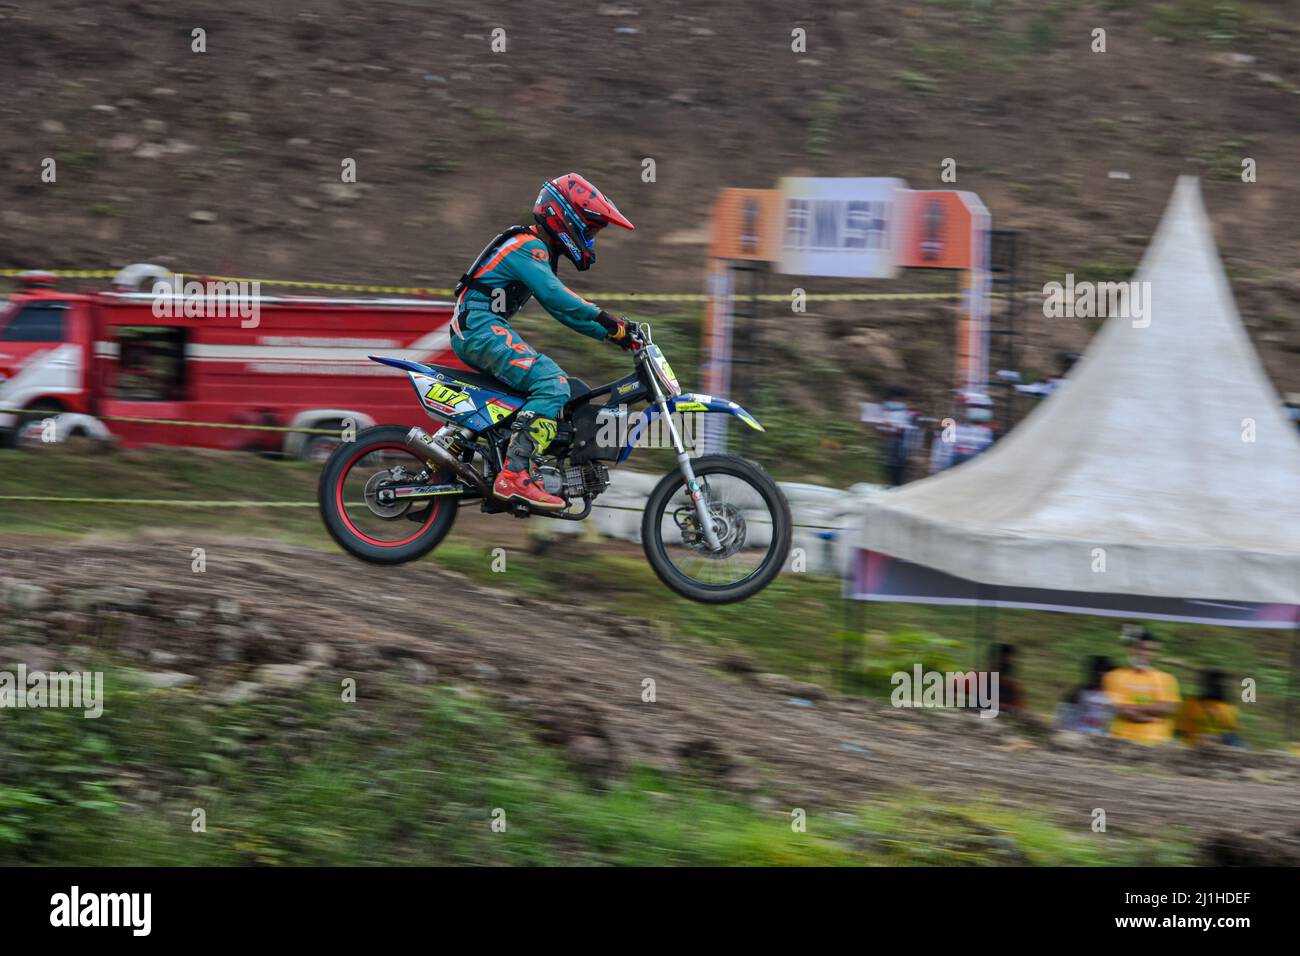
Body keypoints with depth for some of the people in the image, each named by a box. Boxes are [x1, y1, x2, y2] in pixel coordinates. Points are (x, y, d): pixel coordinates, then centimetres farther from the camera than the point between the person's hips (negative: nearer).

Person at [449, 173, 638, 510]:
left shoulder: (541, 252, 22)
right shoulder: (528, 247, -11)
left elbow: (563, 309, 24)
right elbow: (553, 295, -26)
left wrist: (612, 333, 15)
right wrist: (604, 318, -29)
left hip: (482, 332, 11)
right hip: (481, 329, -11)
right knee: (552, 384, -24)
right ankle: (514, 475, -36)